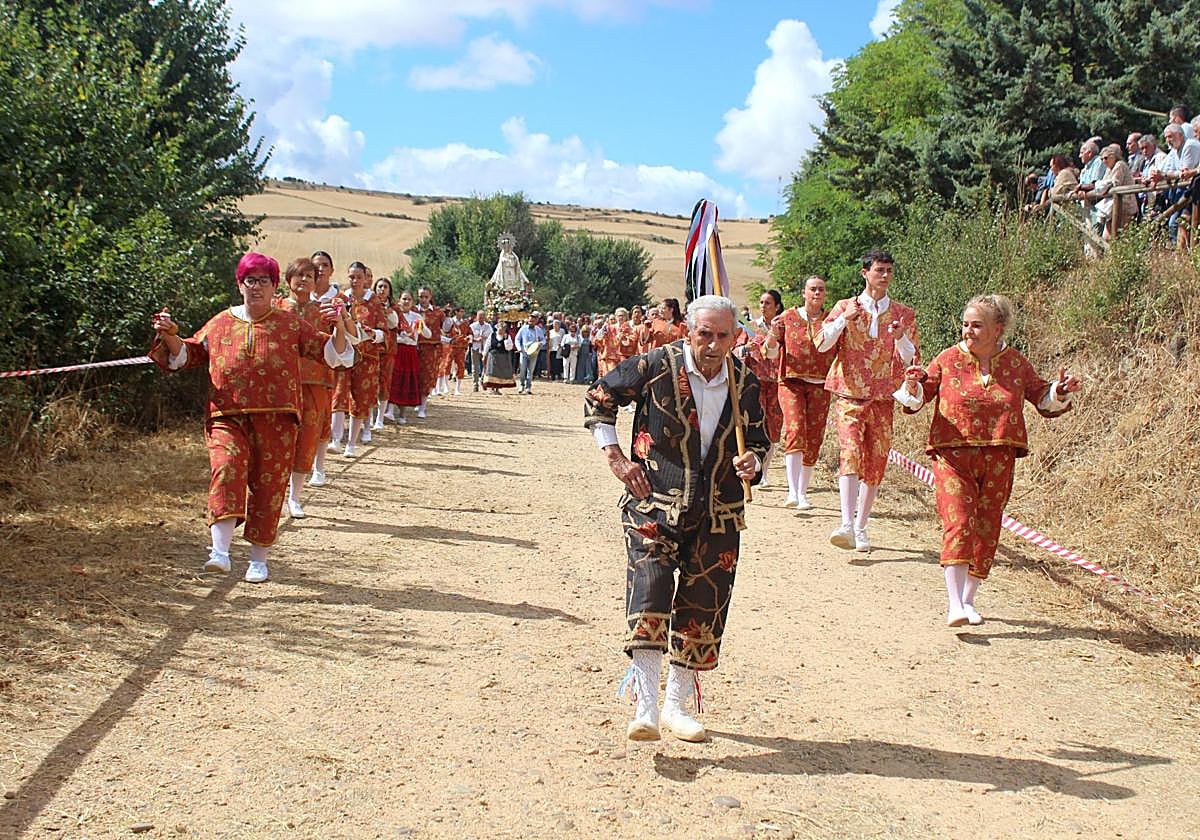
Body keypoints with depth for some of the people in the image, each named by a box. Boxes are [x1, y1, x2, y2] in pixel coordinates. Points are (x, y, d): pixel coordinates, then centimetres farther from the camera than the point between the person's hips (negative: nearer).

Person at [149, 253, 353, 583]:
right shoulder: (221, 323, 10)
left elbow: (332, 354, 4)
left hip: (276, 422, 0)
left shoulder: (291, 325, 6)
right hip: (228, 417, 0)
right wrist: (171, 337, 3)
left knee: (268, 487, 4)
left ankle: (259, 560, 20)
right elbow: (188, 354, 21)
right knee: (227, 468, -25)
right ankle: (220, 552, -29)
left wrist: (338, 328, -13)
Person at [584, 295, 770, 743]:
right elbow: (598, 398, 4)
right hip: (655, 504, -4)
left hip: (719, 514, 4)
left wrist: (752, 462, -8)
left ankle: (677, 704, 23)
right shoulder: (656, 366, -8)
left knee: (704, 607, 7)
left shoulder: (746, 384, 3)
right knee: (650, 588, -20)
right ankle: (645, 708, -18)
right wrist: (615, 456, -4)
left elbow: (759, 441, 16)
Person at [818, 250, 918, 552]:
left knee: (875, 464, 4)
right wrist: (844, 318, -18)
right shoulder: (845, 307, 6)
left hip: (883, 399, 2)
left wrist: (900, 337, -16)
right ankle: (846, 524, -31)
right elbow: (821, 344, -5)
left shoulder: (904, 314, 9)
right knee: (851, 452, -21)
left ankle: (860, 528, 16)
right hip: (849, 394, -2)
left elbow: (910, 359, 4)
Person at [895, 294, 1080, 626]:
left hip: (998, 461, 3)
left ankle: (967, 600, 23)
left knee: (986, 531, 8)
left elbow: (1044, 400, 16)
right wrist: (913, 387, -17)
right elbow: (917, 399, 4)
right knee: (958, 525, -16)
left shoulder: (1016, 364, 6)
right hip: (953, 455, -3)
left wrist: (1060, 391, -4)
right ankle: (954, 605, -20)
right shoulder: (948, 359, 1)